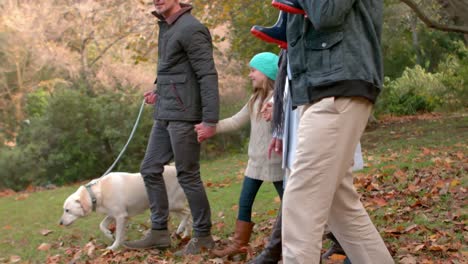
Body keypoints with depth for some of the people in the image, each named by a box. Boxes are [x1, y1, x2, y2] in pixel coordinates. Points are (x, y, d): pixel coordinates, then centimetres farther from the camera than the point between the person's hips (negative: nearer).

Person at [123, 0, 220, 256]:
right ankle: (159, 231, 19)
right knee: (150, 169, 10)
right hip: (164, 114, 9)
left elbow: (208, 75, -18)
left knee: (188, 175, -2)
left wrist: (210, 120, -23)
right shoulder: (166, 26, 14)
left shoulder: (191, 29, -13)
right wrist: (160, 92, 12)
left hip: (183, 115, -9)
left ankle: (203, 236, 11)